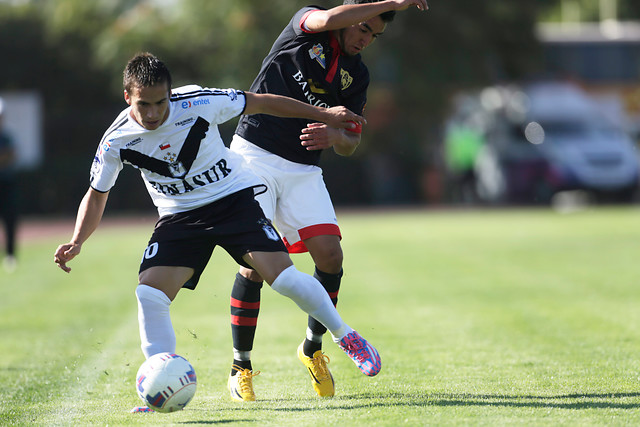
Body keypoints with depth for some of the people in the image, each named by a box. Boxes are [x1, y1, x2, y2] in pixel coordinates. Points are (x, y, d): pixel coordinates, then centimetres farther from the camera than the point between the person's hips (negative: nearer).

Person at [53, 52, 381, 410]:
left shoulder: (198, 103, -21)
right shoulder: (116, 142, -14)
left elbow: (259, 103, -7)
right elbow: (97, 194, 2)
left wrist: (324, 114, 1)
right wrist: (77, 243, -14)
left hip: (232, 196, -2)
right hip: (179, 216, 2)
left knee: (283, 277, -17)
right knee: (149, 294, -17)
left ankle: (346, 337, 8)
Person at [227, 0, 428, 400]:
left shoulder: (358, 75, 10)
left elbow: (352, 143, 12)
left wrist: (335, 135, -12)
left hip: (303, 169, 5)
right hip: (255, 155, -5)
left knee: (330, 254, -11)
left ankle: (313, 347, 12)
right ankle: (241, 368, -2)